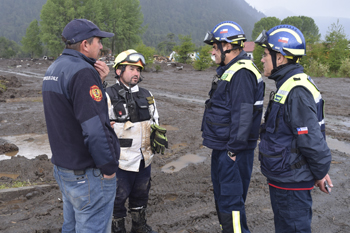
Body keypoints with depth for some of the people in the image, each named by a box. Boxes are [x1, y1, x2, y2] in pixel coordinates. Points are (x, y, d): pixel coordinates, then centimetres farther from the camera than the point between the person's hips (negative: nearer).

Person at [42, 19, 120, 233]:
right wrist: (108, 167, -16)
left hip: (62, 166, 10)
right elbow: (94, 128, -27)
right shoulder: (82, 72, -21)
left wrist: (98, 79, 3)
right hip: (88, 174, -10)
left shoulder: (54, 69, 10)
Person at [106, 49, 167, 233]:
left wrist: (159, 137, 7)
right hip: (121, 161, -6)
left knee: (141, 195, 22)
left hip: (144, 159, 6)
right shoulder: (109, 96, -12)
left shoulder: (146, 95, 8)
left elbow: (155, 122, 21)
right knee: (117, 199, 8)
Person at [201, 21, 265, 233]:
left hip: (233, 151, -11)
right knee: (222, 197, 21)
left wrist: (233, 150, -22)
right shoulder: (228, 70, 15)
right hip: (221, 147, 11)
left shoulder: (241, 73, -19)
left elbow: (242, 115, -24)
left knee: (231, 201, -4)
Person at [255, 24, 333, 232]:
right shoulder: (288, 85, 9)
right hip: (282, 177, 10)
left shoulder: (296, 92, -25)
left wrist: (320, 173, -11)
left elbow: (312, 139, -25)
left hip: (292, 182, -10)